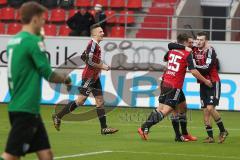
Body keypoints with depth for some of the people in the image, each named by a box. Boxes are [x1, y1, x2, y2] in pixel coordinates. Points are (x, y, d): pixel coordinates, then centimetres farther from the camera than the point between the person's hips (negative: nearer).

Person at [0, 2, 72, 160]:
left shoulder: (13, 41, 11)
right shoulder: (33, 41, -13)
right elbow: (48, 74, -12)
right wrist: (65, 78, 6)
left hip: (17, 105, 9)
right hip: (26, 109, -9)